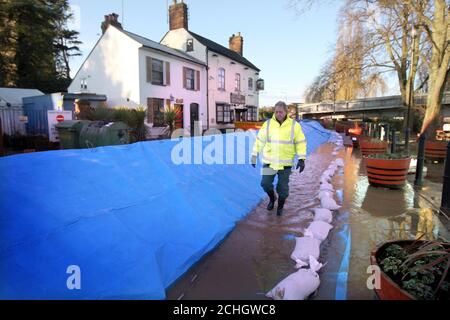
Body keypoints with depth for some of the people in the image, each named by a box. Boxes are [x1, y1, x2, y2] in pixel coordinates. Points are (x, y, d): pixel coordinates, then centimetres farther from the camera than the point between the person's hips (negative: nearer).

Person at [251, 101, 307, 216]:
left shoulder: (294, 125, -5)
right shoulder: (268, 124, -3)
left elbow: (301, 142, -1)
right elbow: (260, 140, 4)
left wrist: (301, 159, -8)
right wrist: (254, 155, 5)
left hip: (285, 162, -1)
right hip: (269, 161, 1)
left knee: (283, 187, 6)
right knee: (265, 183, 0)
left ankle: (280, 206, 32)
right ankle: (272, 198, 32)